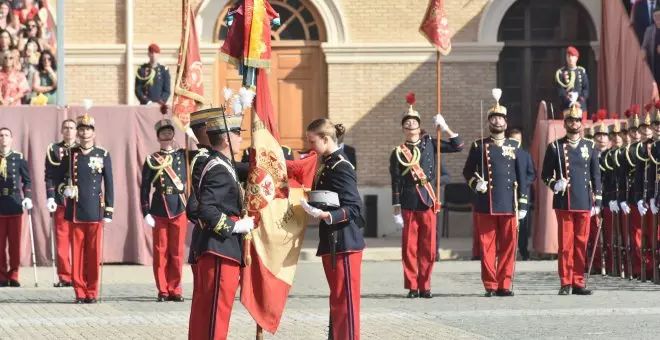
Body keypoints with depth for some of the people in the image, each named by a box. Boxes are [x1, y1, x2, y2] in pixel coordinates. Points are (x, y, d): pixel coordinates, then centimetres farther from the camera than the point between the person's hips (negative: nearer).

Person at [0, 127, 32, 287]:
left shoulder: (19, 158, 4)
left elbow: (27, 181, 7)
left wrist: (27, 197, -7)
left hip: (15, 205, 0)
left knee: (15, 242, 2)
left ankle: (13, 275, 9)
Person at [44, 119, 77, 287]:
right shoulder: (54, 150, 8)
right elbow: (49, 176, 3)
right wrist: (50, 197, -7)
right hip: (61, 202, 0)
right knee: (62, 241, -1)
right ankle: (64, 276, 4)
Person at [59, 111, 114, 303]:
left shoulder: (103, 155, 4)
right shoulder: (69, 155, 6)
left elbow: (109, 185, 4)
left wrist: (109, 211, -1)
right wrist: (65, 190, -8)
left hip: (95, 212, -1)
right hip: (75, 212, 1)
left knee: (94, 254, 0)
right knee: (77, 253, 1)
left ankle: (92, 292, 7)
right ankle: (79, 292, 6)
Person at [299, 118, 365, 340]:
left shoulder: (340, 167, -15)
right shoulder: (327, 165, 13)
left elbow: (354, 208, -19)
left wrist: (325, 215, -29)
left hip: (343, 243, -10)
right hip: (332, 242, 10)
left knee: (345, 300, -7)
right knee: (337, 299, 15)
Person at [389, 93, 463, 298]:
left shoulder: (429, 144, 9)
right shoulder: (398, 153, 3)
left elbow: (457, 147, 6)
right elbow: (395, 183, 2)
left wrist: (444, 127, -3)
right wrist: (396, 210, -3)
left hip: (428, 203, 2)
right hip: (409, 204, -2)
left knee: (428, 248, 2)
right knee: (410, 247, -1)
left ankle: (425, 286, 8)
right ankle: (412, 287, 5)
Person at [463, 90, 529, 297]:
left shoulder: (514, 147, 11)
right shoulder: (479, 146, 7)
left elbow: (522, 177, 10)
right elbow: (468, 172, 12)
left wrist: (522, 204, 5)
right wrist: (475, 184, -10)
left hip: (509, 206, 1)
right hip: (486, 206, -1)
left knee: (508, 246, 0)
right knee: (487, 246, -2)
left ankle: (504, 285, 6)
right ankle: (490, 285, 3)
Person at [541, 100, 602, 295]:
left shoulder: (590, 147, 11)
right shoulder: (555, 147, 4)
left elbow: (596, 176, 12)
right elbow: (545, 174, 8)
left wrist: (597, 202, 7)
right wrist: (554, 184, -13)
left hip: (584, 203, 2)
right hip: (564, 203, -2)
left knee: (581, 243, 3)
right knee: (565, 244, -3)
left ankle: (578, 283, 8)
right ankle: (566, 283, 1)